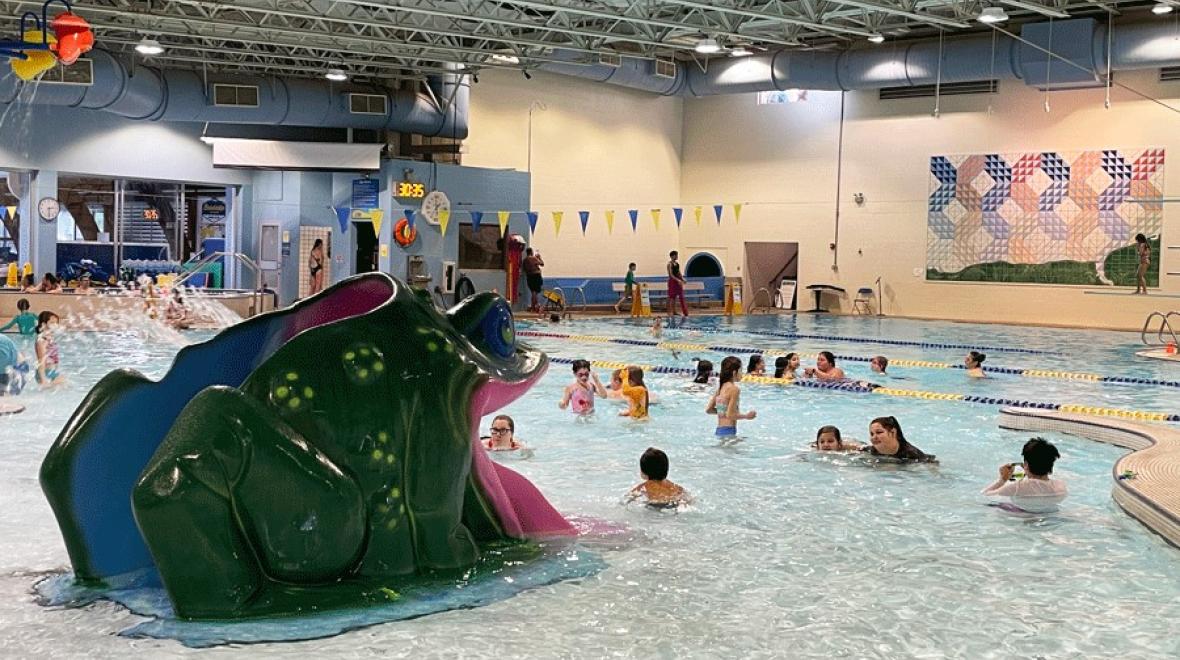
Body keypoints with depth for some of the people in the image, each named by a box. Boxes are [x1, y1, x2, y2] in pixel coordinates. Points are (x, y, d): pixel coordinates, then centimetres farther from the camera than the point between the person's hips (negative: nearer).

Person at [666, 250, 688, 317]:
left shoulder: (677, 263, 12)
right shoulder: (670, 264, -11)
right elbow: (671, 275, -18)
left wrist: (683, 279, 3)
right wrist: (678, 280, -26)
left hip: (678, 281, 8)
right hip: (672, 281, -8)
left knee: (681, 297, 6)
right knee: (672, 297, -4)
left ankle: (685, 312, 9)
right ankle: (671, 312, 0)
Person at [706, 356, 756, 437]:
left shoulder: (721, 387, 10)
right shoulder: (734, 389, -13)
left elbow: (708, 409, 15)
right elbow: (730, 415, -17)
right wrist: (746, 416, -3)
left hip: (718, 430, 9)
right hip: (728, 431, -9)